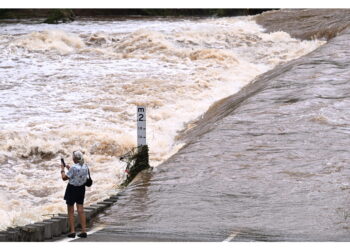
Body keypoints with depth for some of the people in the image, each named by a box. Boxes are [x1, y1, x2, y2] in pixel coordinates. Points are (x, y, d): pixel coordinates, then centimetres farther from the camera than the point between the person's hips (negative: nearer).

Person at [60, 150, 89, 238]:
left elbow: (64, 178, -15)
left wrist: (62, 169, 0)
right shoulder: (85, 167, -2)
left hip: (72, 189, -6)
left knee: (71, 211, 5)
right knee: (81, 210, 9)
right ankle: (84, 231, 7)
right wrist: (69, 169, 17)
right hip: (81, 189, 6)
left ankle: (72, 231, 4)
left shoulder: (73, 168, -22)